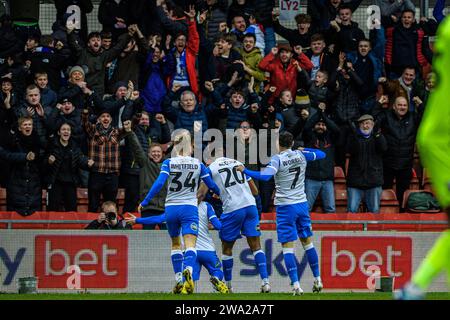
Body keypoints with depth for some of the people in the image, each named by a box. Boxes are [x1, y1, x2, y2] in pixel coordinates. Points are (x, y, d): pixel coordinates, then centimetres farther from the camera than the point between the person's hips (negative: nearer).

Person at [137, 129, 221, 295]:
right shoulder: (198, 164, 3)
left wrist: (144, 202, -6)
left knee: (175, 244, 19)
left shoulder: (168, 163, -2)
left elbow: (158, 184, -12)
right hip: (189, 208, -1)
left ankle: (179, 280, 15)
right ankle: (187, 270, -42)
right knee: (190, 245, -12)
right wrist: (220, 193, 33)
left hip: (171, 208, 1)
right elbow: (211, 185, 11)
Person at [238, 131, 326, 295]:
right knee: (307, 242, 17)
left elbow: (265, 176, -27)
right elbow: (321, 154, 19)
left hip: (285, 206, -5)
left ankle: (296, 285, -14)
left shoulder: (278, 159, -11)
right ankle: (317, 280, 22)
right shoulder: (301, 155, 3)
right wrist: (305, 149, 31)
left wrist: (244, 171, -18)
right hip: (302, 203, 5)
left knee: (287, 246, -5)